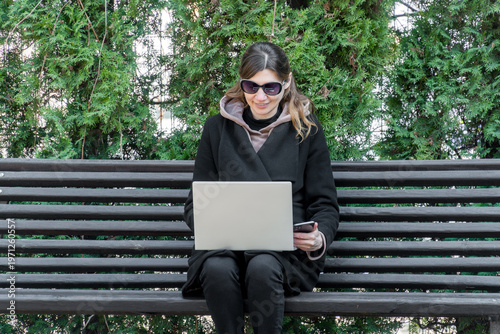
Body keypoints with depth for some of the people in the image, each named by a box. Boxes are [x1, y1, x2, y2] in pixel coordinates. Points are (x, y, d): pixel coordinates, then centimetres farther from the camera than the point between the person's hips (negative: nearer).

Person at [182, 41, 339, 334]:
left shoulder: (306, 130, 9)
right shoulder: (218, 128, 13)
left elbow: (325, 205, 10)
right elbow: (195, 203, 14)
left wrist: (319, 238, -13)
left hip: (286, 246, -1)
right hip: (226, 243, 1)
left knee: (262, 267, -35)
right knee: (218, 269, -34)